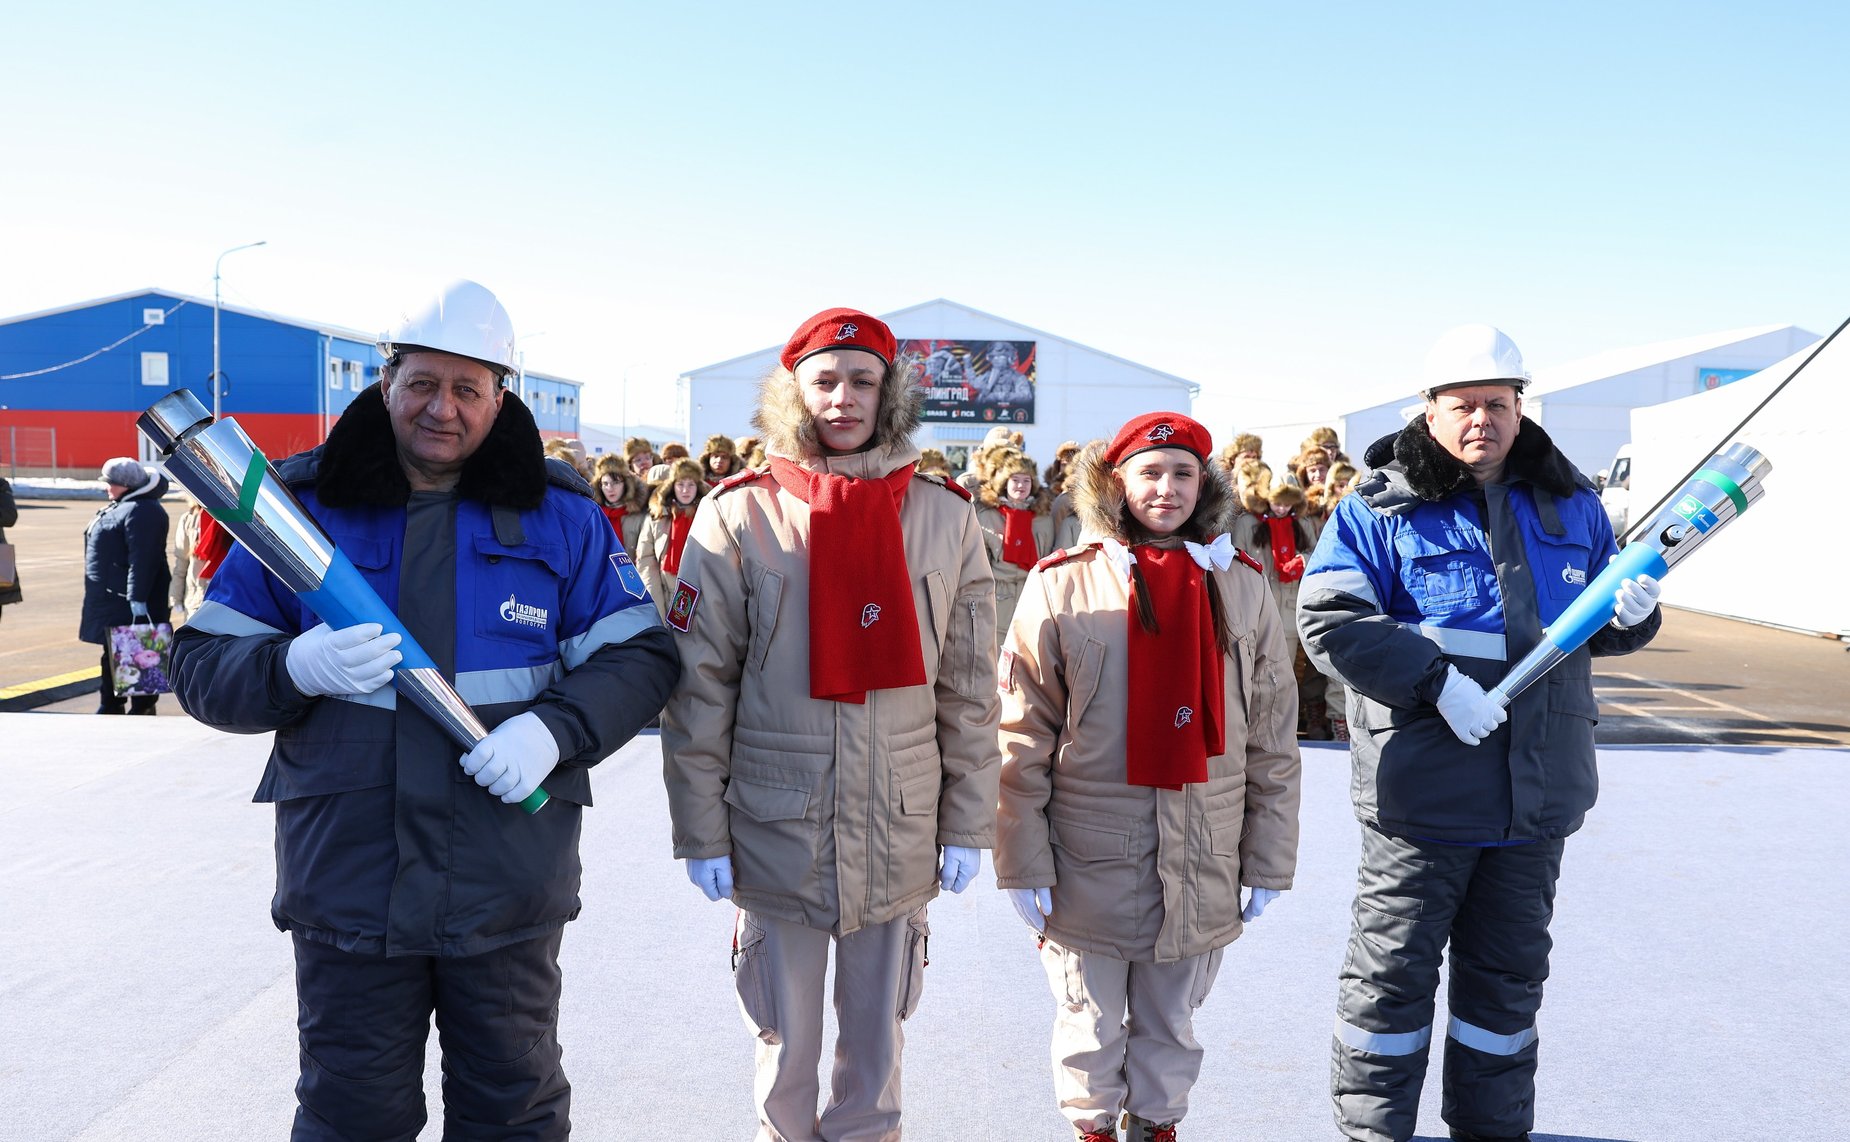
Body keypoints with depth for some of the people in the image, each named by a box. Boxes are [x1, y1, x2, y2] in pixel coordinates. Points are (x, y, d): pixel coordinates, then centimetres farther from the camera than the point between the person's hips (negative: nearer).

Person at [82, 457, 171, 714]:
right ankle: (110, 707, 25)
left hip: (129, 601, -11)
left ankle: (142, 709, 2)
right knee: (112, 654, 16)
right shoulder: (120, 507, 18)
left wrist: (137, 598, -29)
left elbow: (141, 560, -25)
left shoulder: (142, 511, -18)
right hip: (112, 598, 11)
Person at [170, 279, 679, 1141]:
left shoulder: (558, 513, 1)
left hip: (510, 886, 0)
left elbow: (640, 656, 0)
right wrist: (297, 668, -20)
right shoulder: (305, 505, 1)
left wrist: (555, 729, -17)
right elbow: (202, 667, 1)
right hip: (346, 876, 0)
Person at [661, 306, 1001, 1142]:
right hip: (776, 832, -1)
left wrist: (967, 825, 3)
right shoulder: (739, 516, -4)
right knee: (785, 1049, 14)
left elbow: (969, 690, 3)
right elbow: (699, 687, -3)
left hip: (902, 835, 1)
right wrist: (701, 831, -5)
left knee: (877, 1045, 16)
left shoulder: (944, 517, 1)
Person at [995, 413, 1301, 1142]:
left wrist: (1268, 864, 5)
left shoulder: (1241, 588, 3)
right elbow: (1022, 740, -5)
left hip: (1202, 864, 2)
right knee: (1091, 1027, 13)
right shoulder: (1062, 587, -5)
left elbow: (1273, 743, 6)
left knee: (1171, 1026, 17)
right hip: (1089, 862, -2)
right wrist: (1024, 864, -7)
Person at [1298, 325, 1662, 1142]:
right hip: (1423, 789, -5)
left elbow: (1600, 627, 20)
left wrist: (1631, 614, -4)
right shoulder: (1380, 508, -6)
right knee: (1392, 968, 4)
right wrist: (1435, 680, -23)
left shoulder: (1570, 505, 10)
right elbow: (1327, 620, -16)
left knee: (1509, 972, 18)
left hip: (1538, 791, 5)